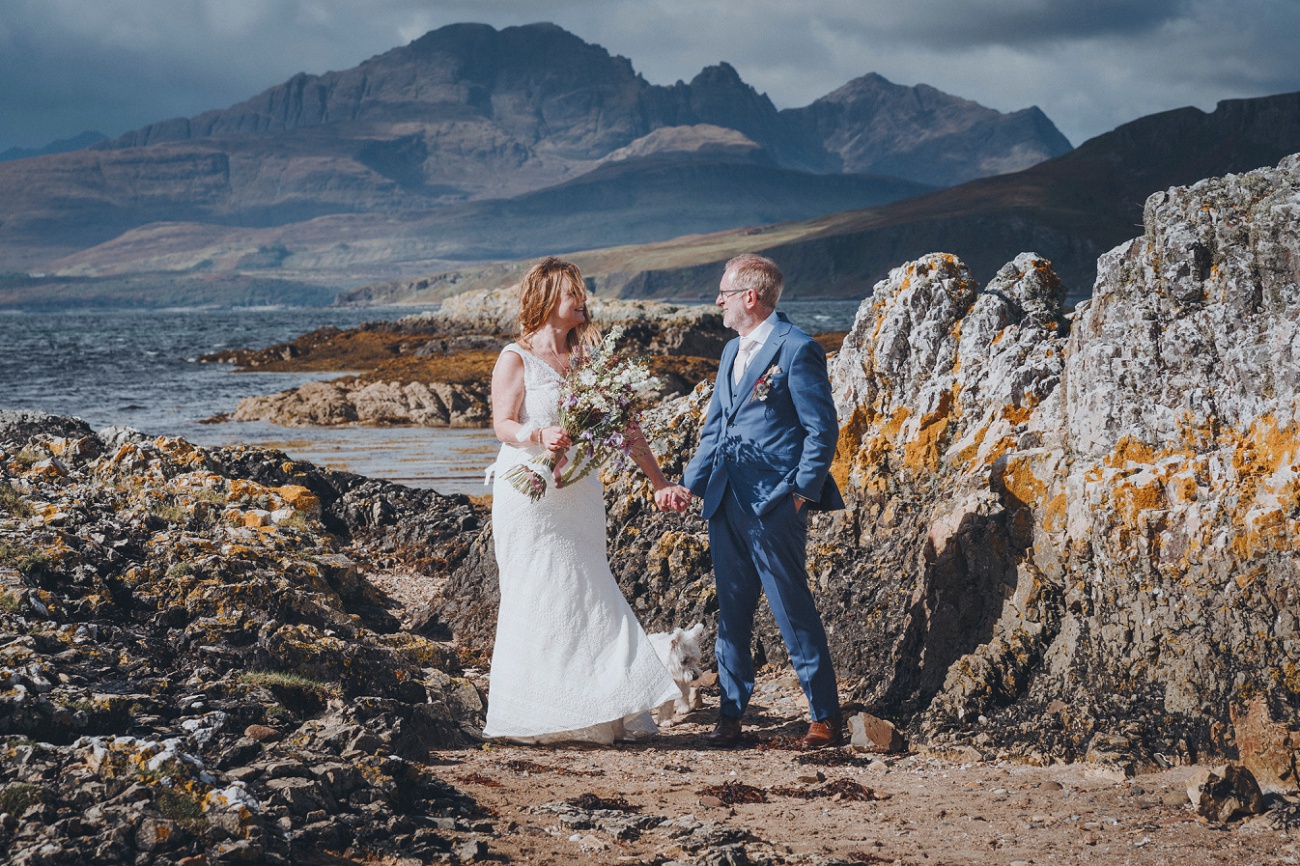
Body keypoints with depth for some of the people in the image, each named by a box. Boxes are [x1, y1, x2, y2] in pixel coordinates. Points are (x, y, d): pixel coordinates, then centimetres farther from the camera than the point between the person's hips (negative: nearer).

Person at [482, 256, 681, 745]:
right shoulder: (516, 358, -2)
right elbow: (502, 424, -11)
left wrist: (657, 479, 11)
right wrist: (538, 437, -32)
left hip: (578, 497, 4)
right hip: (528, 495, -4)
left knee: (588, 598, 3)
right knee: (535, 601, -3)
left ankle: (604, 713, 5)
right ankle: (529, 720, 3)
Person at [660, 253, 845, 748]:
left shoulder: (797, 350, -9)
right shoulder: (732, 352, 17)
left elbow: (823, 429, -10)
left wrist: (801, 495, -13)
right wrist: (688, 484, 8)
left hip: (774, 503, -8)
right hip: (726, 502, 8)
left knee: (793, 611, -2)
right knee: (731, 612, 10)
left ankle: (825, 717, 7)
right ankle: (731, 715, 18)